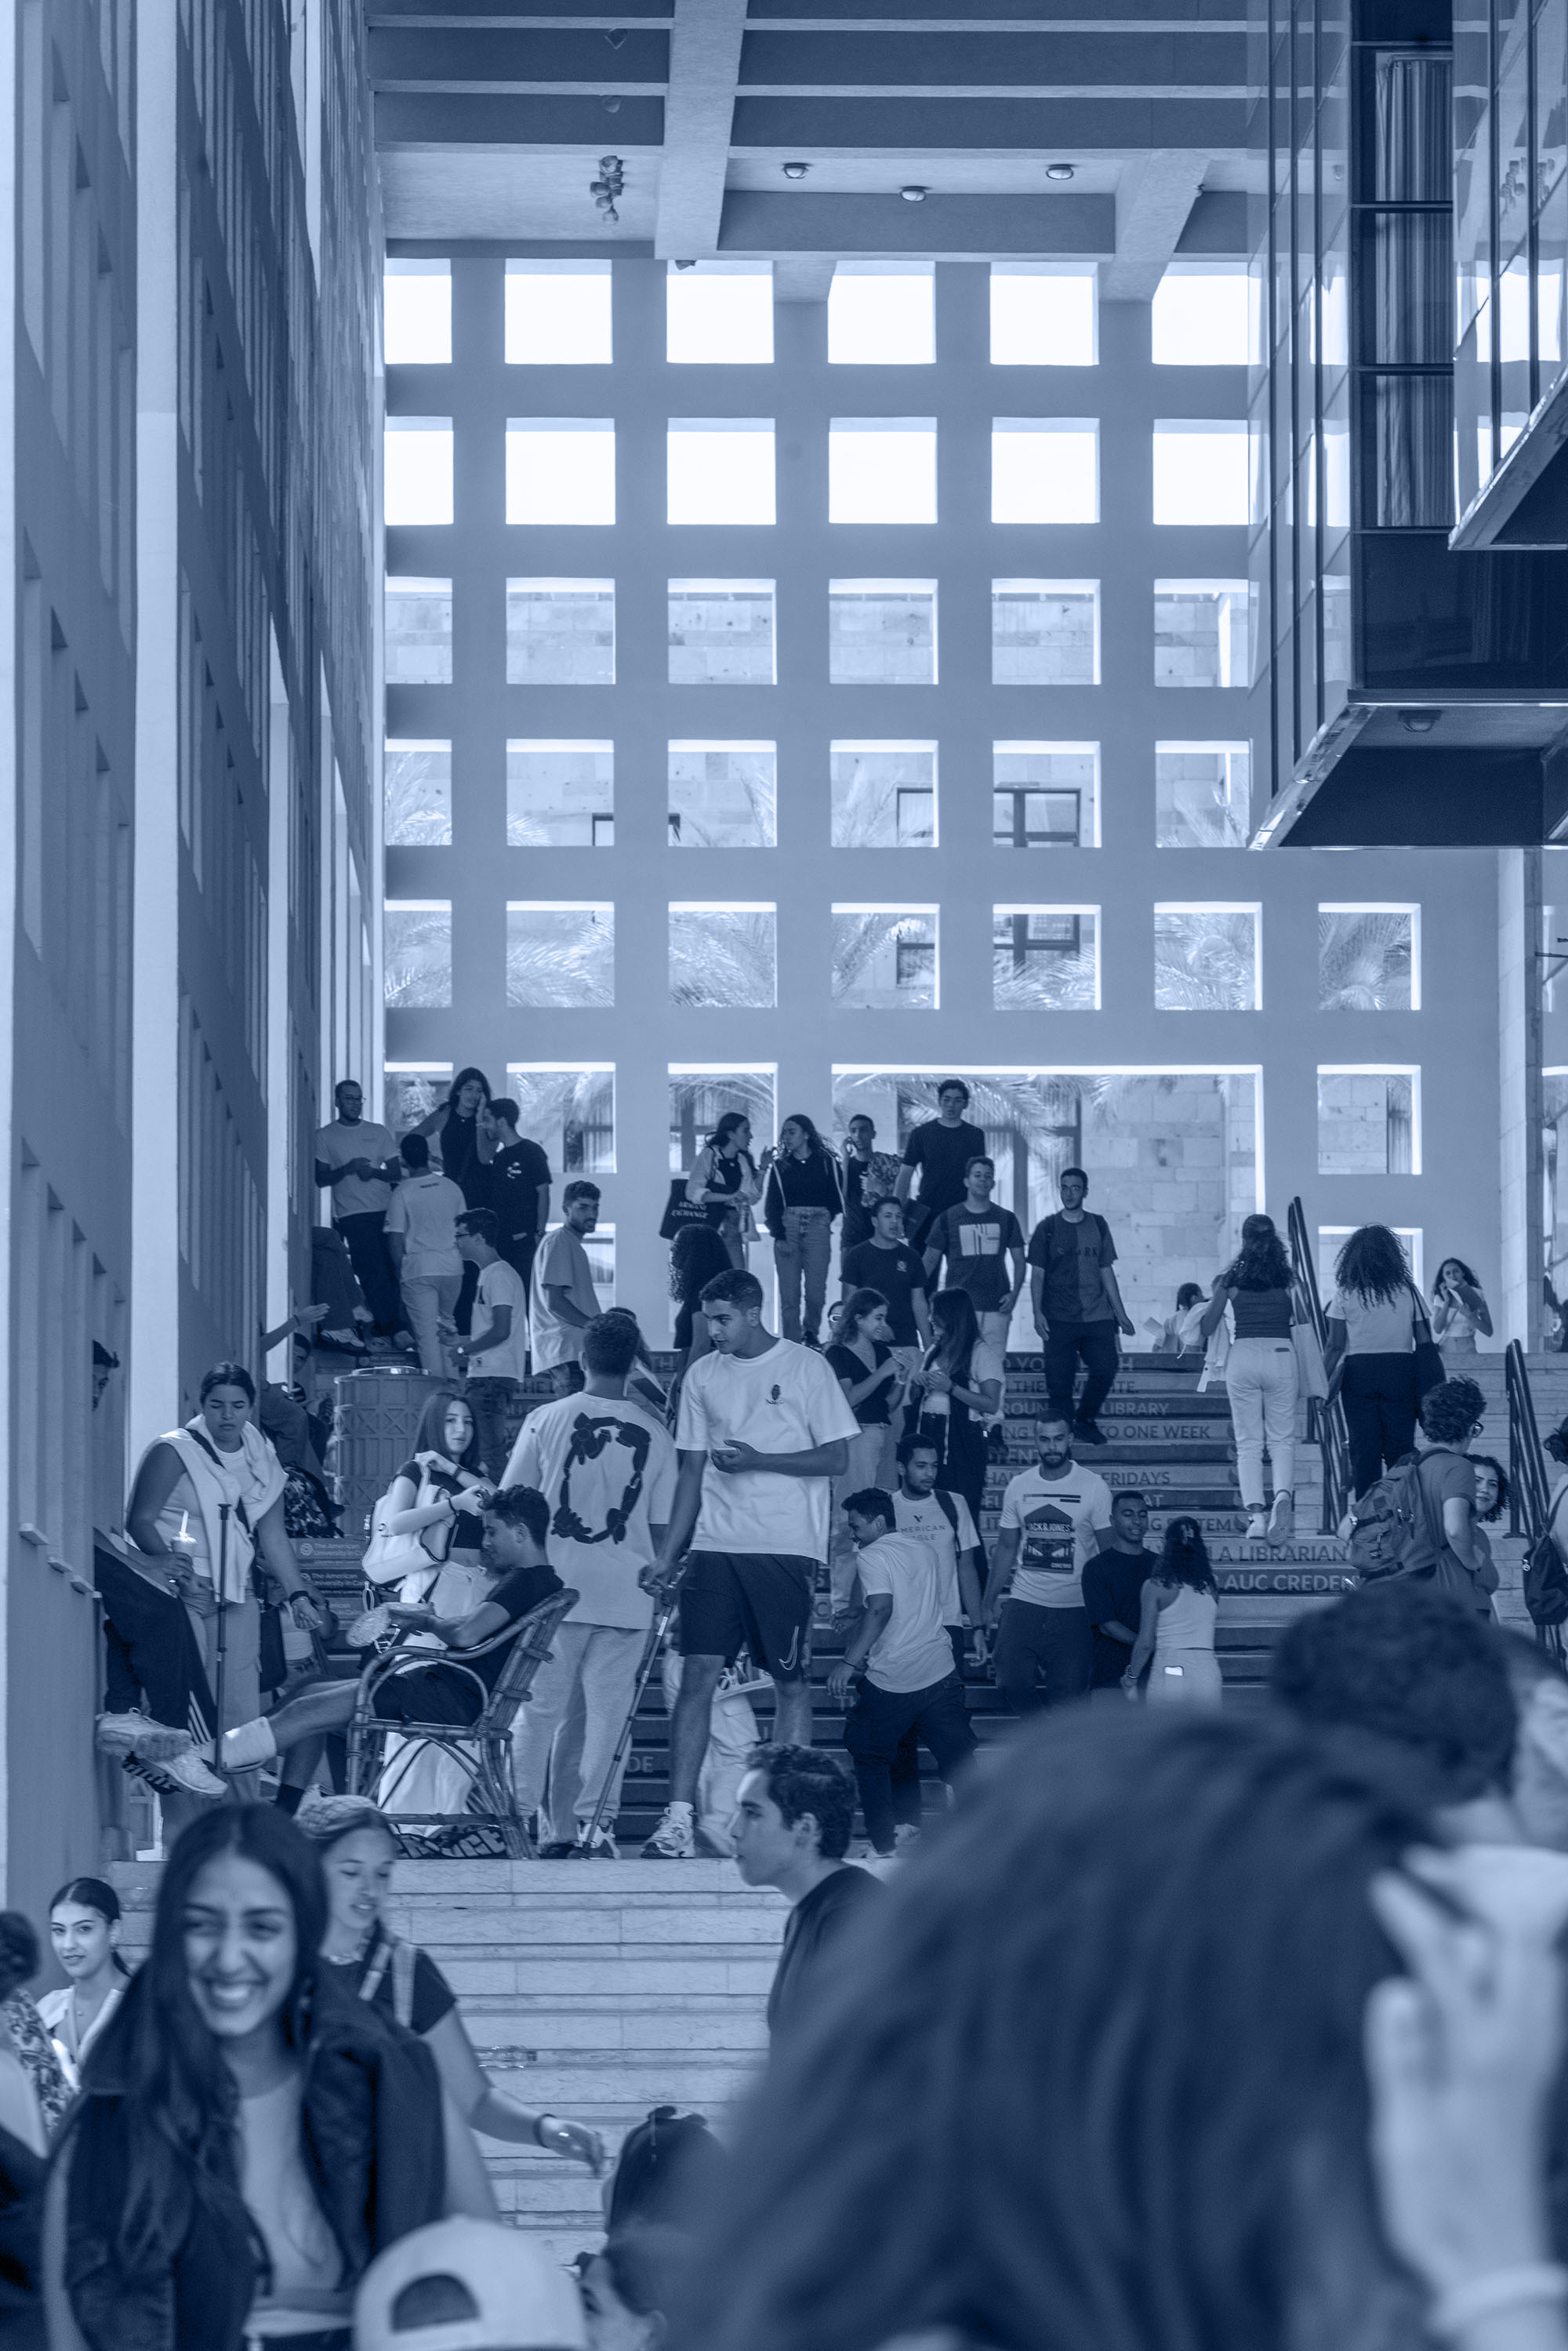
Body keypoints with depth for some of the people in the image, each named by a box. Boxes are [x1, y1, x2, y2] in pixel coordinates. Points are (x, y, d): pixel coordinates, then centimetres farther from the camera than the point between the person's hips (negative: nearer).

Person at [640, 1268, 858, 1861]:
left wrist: (758, 1460, -14)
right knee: (698, 1674, -6)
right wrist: (668, 1555, 9)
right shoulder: (703, 1376, 11)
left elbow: (836, 1457, -2)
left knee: (790, 1680, 1)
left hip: (786, 1549, -3)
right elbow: (692, 1472, 15)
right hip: (716, 1545, 3)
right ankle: (678, 1820, -9)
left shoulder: (806, 1368, 0)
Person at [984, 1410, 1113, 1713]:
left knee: (1068, 1694, -6)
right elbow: (1007, 1548, 14)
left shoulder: (1093, 1487, -2)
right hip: (1024, 1603, 3)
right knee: (1012, 1683, -8)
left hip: (1074, 1608, -3)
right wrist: (990, 1601, 9)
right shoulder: (1019, 1486, 7)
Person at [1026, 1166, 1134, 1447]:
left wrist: (1120, 1314, 12)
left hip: (1097, 1317, 2)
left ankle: (1085, 1421, 12)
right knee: (1060, 1379, -6)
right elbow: (1037, 1274, 3)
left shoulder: (1098, 1226, 11)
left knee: (1105, 1369, -10)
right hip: (1059, 1318, -2)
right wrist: (1038, 1313, -8)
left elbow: (1106, 1273, 15)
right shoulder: (1047, 1228, 4)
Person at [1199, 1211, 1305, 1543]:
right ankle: (1283, 1495, -21)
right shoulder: (1287, 1277, 6)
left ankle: (1256, 1516, -6)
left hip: (1244, 1354, -1)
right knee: (1283, 1438, 7)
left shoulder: (1232, 1277, 3)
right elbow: (1304, 1323, 9)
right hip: (1281, 1354, 1)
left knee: (1248, 1442, 5)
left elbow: (1205, 1330, 9)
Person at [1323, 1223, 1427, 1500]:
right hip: (1401, 1371, 1)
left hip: (1358, 1371, -1)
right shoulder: (1407, 1291, 4)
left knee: (1363, 1449, 1)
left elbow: (1335, 1346, -3)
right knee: (1400, 1449, 3)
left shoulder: (1345, 1293, 0)